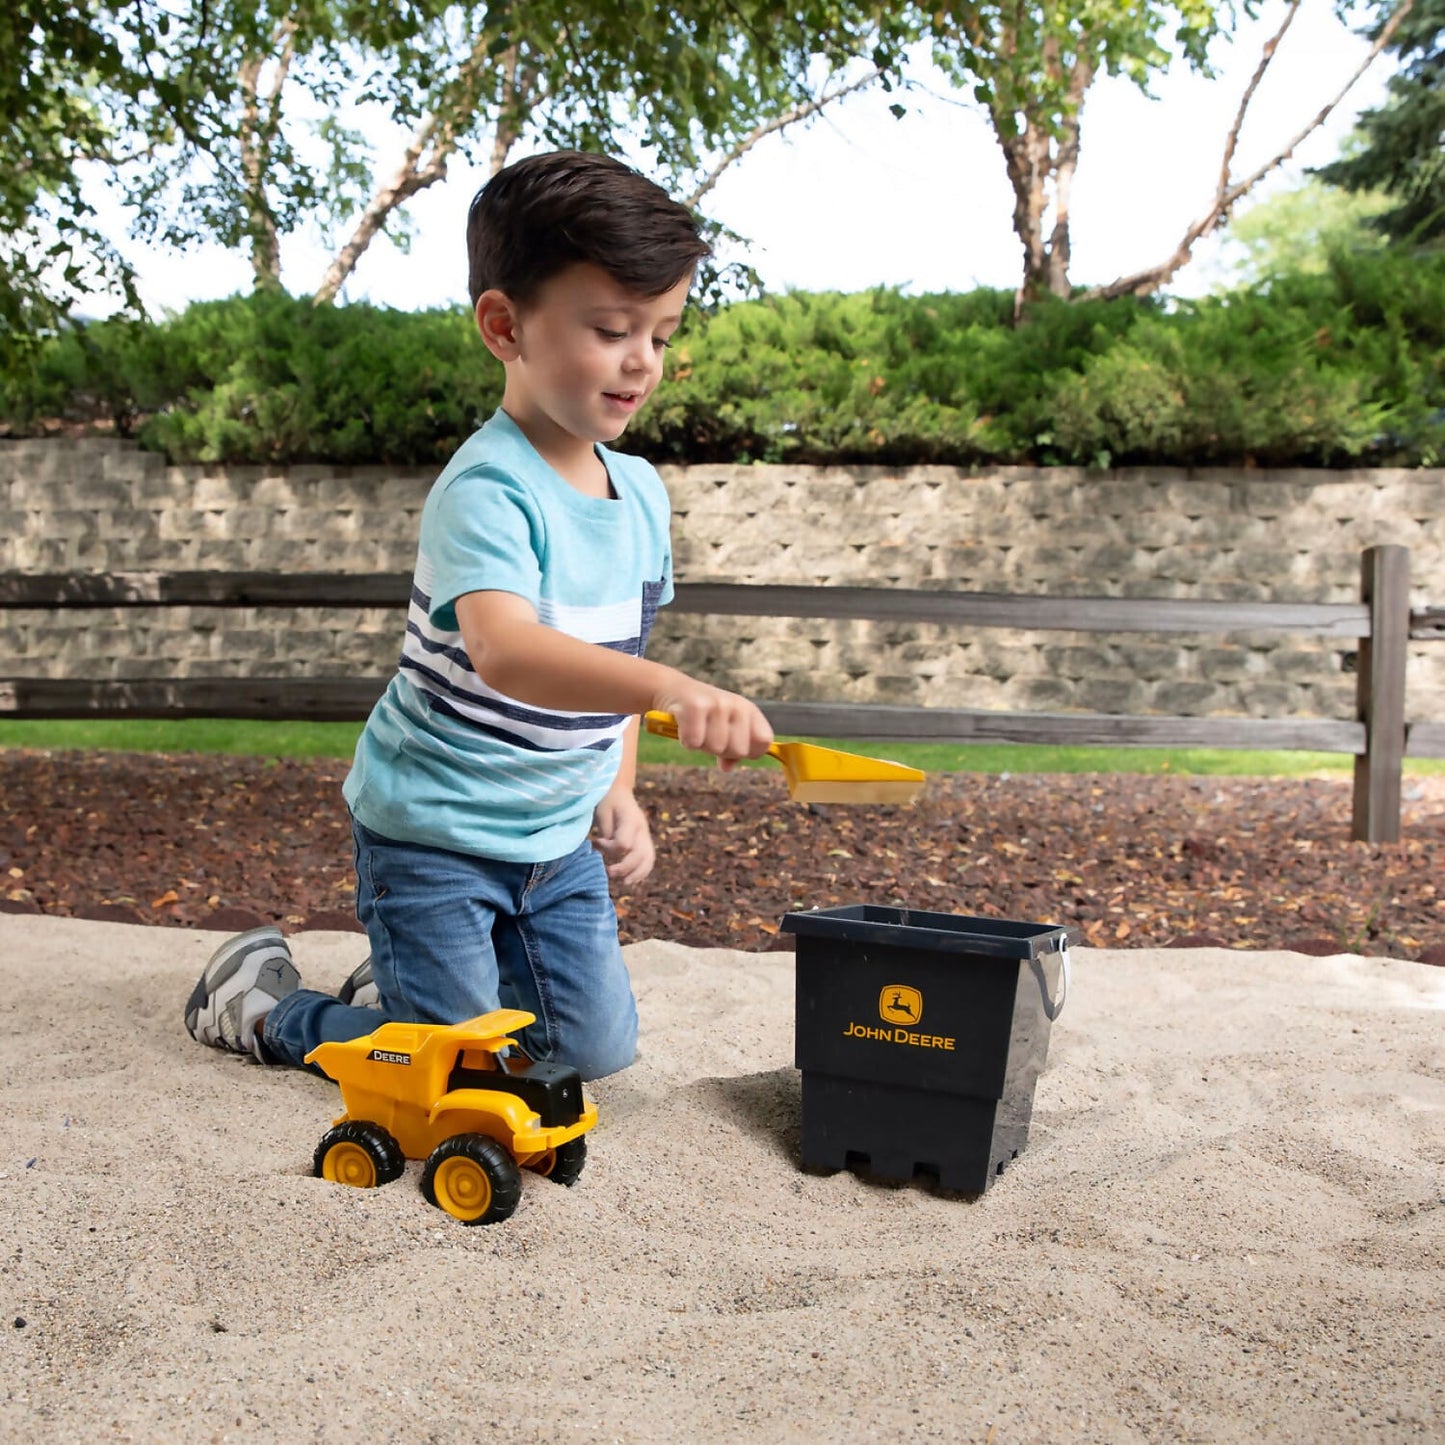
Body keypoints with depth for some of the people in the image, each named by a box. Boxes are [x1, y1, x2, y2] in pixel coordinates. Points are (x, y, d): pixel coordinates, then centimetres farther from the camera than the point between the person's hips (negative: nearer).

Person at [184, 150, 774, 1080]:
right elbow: (501, 651, -44)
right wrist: (670, 688, -58)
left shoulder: (641, 492, 0)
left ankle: (412, 983, 33)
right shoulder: (486, 490, -25)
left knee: (597, 1048, 9)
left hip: (561, 835, 7)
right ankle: (259, 997, 23)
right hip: (434, 829, -7)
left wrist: (619, 792, 3)